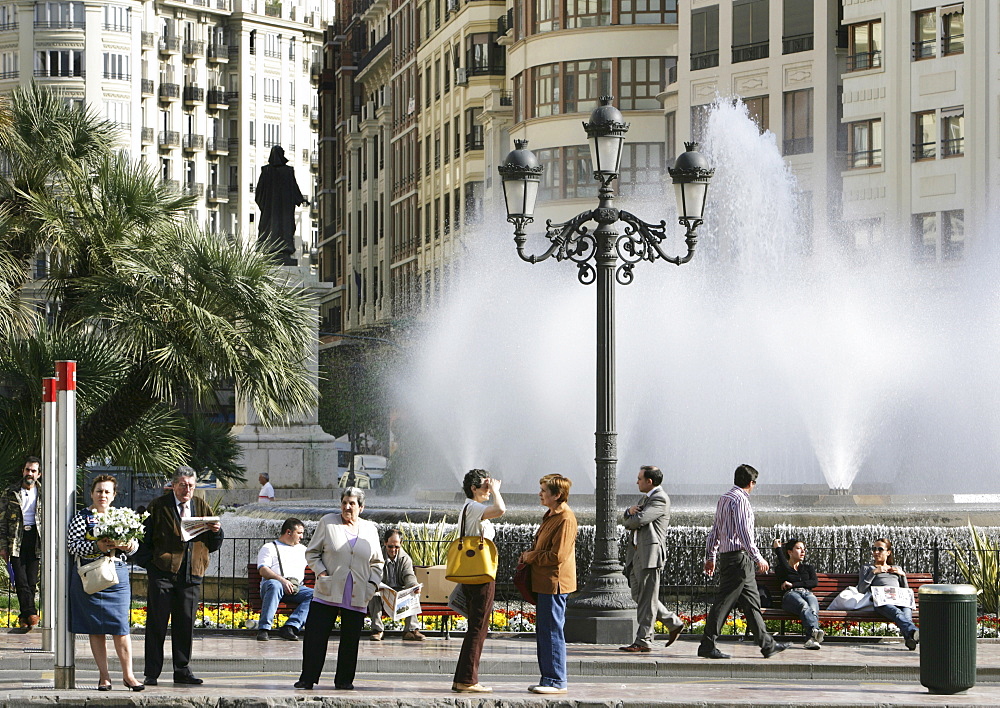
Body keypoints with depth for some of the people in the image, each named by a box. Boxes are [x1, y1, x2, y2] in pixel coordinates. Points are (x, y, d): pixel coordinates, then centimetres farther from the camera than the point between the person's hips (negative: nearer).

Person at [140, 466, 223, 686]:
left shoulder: (201, 507, 14)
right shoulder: (159, 507, 3)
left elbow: (213, 545, 16)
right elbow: (145, 539, 3)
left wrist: (216, 532, -5)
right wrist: (149, 565, -9)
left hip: (191, 575, 3)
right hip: (163, 573, -3)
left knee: (185, 625, 6)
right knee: (156, 625, -1)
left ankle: (182, 671, 15)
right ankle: (152, 673, 3)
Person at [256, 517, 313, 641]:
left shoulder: (302, 550, 31)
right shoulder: (269, 547, 12)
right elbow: (263, 570, -3)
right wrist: (281, 580, -19)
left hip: (297, 588, 4)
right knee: (274, 585, -41)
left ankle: (290, 627, -37)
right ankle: (263, 629, -43)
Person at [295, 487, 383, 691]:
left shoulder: (370, 529, 11)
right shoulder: (328, 523, 4)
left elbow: (377, 563, 18)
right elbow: (312, 552, 8)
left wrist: (373, 584, 4)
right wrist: (321, 572, -7)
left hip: (357, 597, 2)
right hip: (328, 593, -2)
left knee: (350, 640, 4)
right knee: (315, 636, -4)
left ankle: (344, 680, 15)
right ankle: (307, 678, 3)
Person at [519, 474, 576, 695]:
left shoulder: (565, 519, -16)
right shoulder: (551, 515, 17)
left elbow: (557, 555, -20)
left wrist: (532, 557, -8)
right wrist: (529, 555, 8)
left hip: (554, 582, -11)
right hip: (544, 582, 11)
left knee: (551, 631, -7)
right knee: (543, 630, 14)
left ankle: (556, 681, -3)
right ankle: (555, 676, 20)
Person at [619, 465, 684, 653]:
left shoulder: (660, 500, -11)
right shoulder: (645, 499, 22)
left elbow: (639, 520, -22)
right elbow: (627, 521, 19)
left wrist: (630, 519, 0)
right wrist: (630, 512, -4)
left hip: (650, 554, -10)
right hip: (636, 554, 10)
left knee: (646, 599, -7)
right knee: (639, 596, 13)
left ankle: (643, 641, -5)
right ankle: (674, 623, 24)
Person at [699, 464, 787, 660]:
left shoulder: (724, 498, 16)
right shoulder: (740, 499, -13)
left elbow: (715, 530, 19)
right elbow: (743, 532, -19)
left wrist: (710, 556, 23)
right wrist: (758, 558, -16)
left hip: (726, 555, 10)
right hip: (739, 556, -10)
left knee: (751, 602, 12)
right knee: (724, 601, -8)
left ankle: (767, 645, 16)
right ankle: (707, 645, -7)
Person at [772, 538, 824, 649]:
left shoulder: (808, 568, 33)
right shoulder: (780, 568, 24)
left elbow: (815, 582, 12)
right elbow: (786, 569, -3)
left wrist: (793, 584, 2)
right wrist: (778, 548, 4)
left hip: (807, 593, 3)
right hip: (790, 595, -3)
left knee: (813, 609, -36)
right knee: (804, 606, -40)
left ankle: (811, 638, -62)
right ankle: (814, 631, -67)